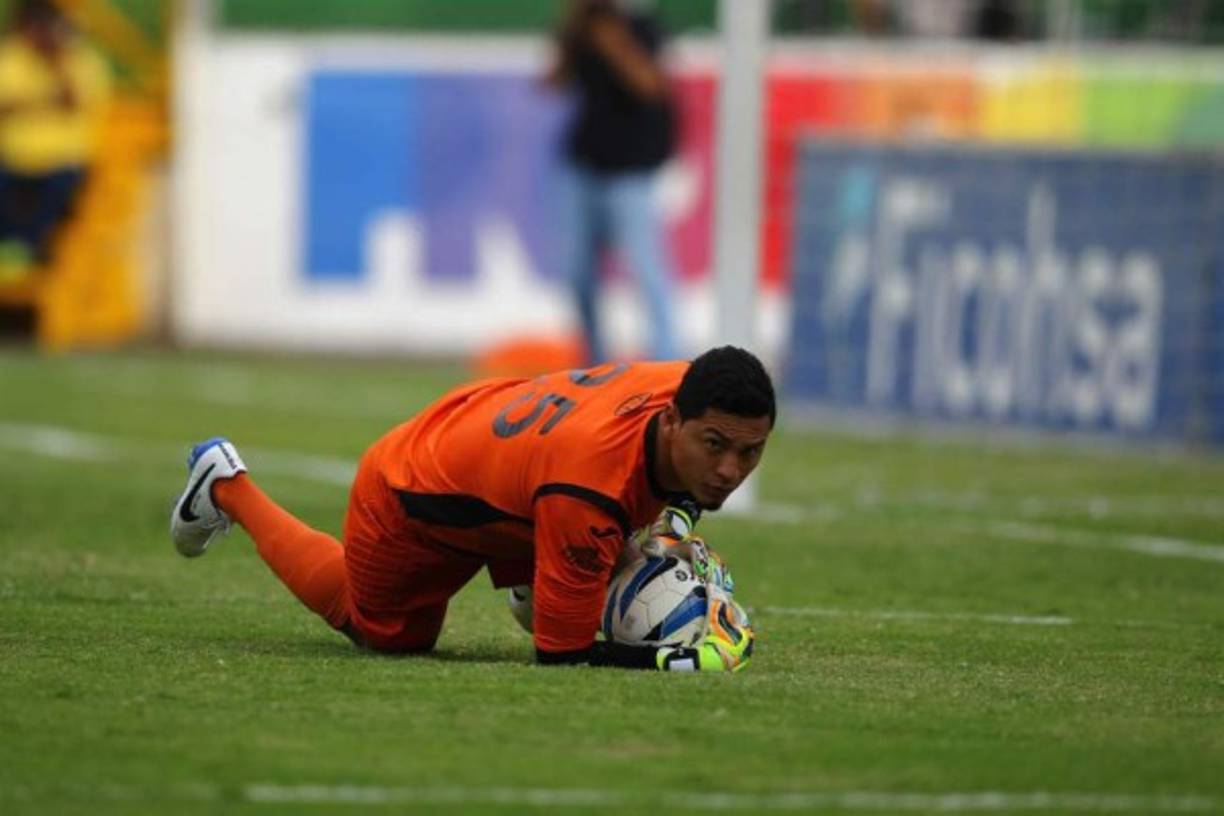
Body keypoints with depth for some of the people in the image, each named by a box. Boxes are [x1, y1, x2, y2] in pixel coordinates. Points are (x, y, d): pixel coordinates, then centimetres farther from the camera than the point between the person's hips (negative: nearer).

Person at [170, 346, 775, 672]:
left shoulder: (690, 389, -28)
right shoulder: (587, 489, -49)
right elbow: (560, 654, -39)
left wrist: (680, 515, -10)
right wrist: (688, 660, -47)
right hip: (410, 502, -6)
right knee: (387, 633, 25)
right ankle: (228, 488, 37)